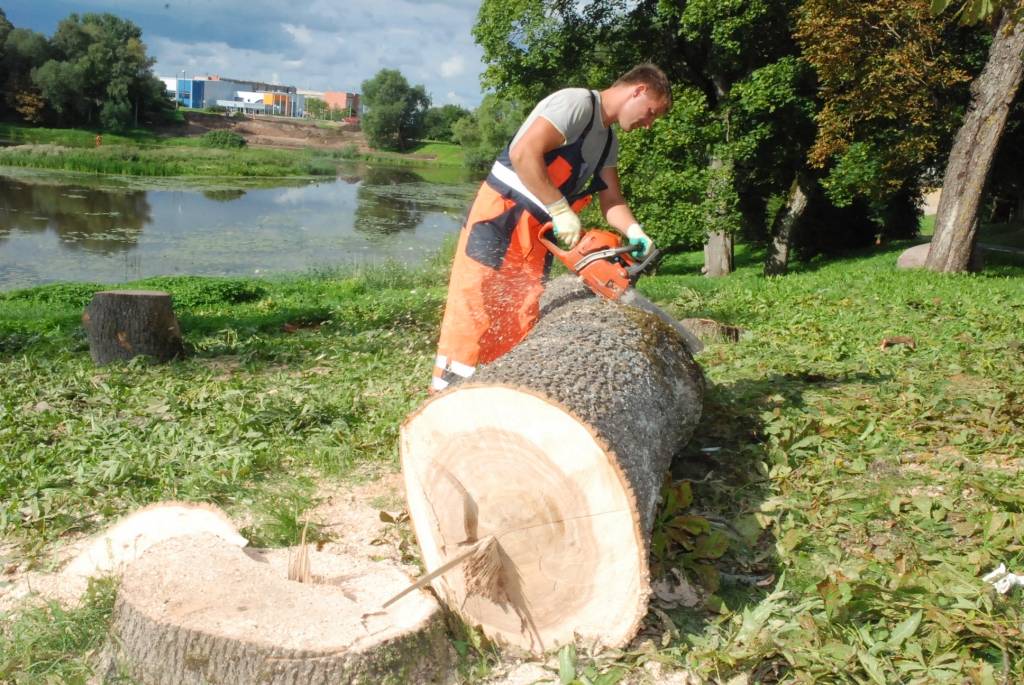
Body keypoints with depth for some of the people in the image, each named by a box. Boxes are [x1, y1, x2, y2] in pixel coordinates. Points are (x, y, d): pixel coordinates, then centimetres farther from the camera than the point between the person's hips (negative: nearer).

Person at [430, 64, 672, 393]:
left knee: (522, 323, 5)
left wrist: (636, 233, -8)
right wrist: (561, 211, -24)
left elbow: (611, 200, 12)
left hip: (540, 232, 9)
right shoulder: (577, 102, -13)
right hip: (500, 218, -9)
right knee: (474, 315, -9)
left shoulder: (609, 142, 16)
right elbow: (523, 153, -25)